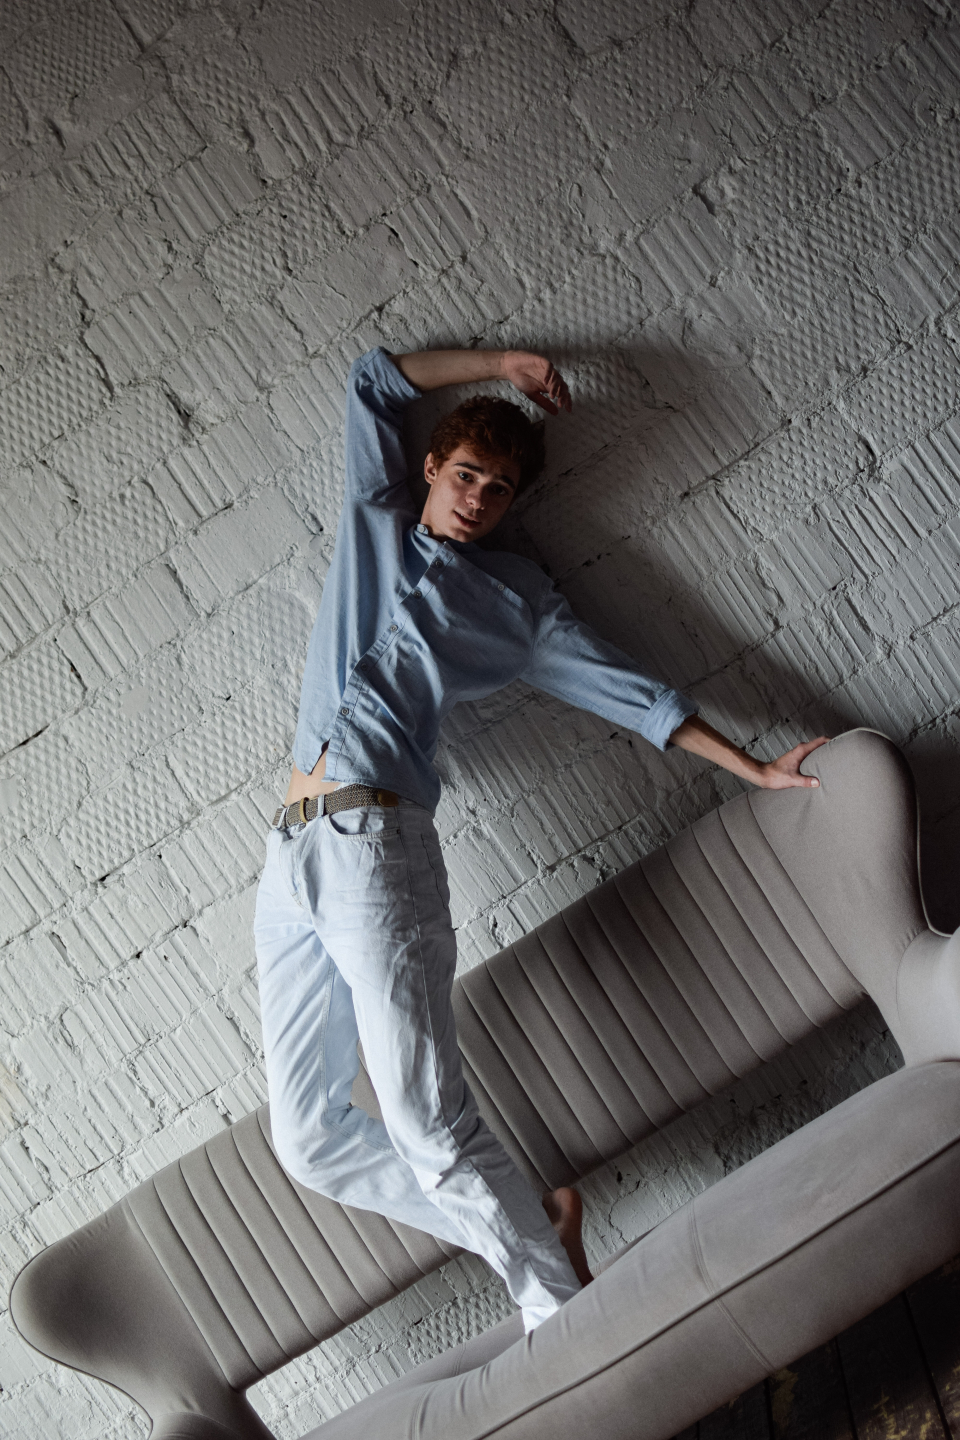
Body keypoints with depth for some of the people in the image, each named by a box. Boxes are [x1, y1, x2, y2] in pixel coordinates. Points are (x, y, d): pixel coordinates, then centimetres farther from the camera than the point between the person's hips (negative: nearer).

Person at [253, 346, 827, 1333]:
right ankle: (527, 1226, 7)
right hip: (288, 853, 5)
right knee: (307, 1135, -1)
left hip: (370, 839, -4)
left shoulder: (515, 599, 13)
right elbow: (372, 381, 29)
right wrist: (495, 364, 25)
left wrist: (755, 769, 9)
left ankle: (563, 1306, -3)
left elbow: (629, 693, 12)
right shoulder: (374, 521, 22)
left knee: (427, 1121, -15)